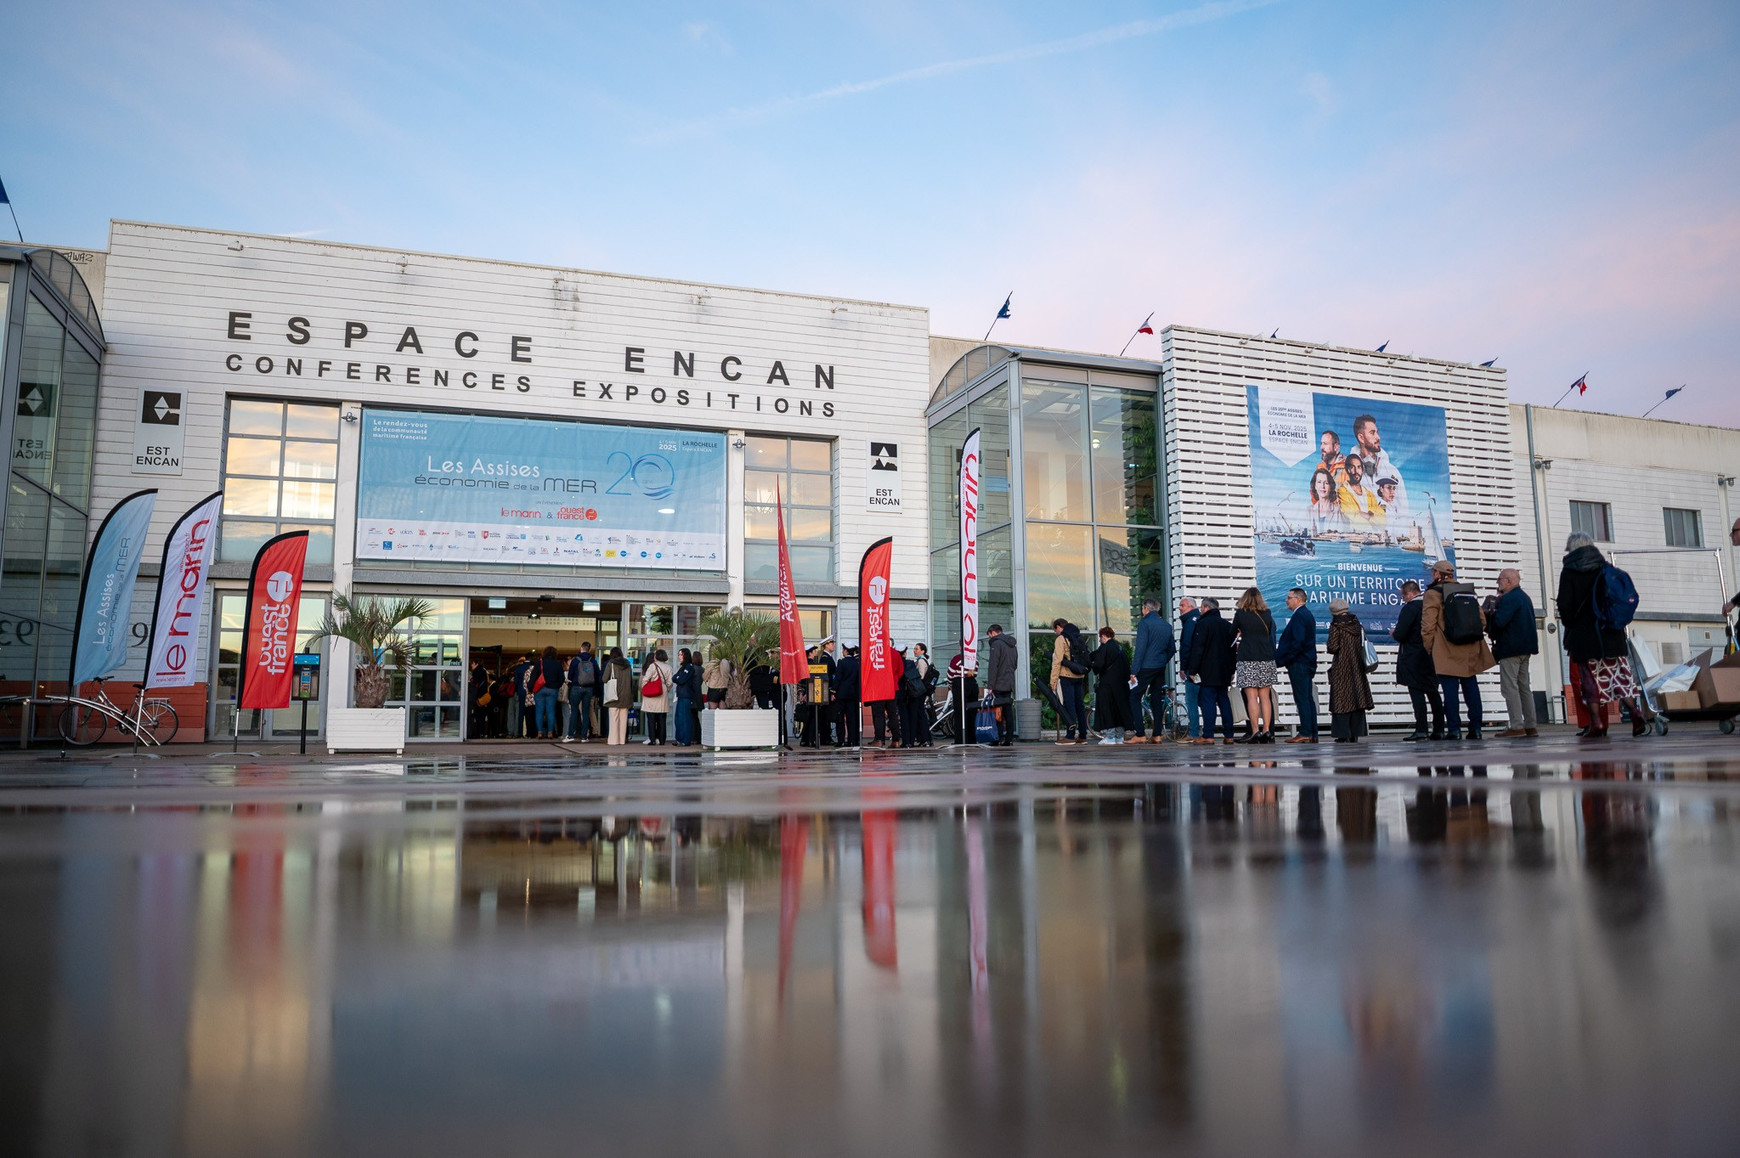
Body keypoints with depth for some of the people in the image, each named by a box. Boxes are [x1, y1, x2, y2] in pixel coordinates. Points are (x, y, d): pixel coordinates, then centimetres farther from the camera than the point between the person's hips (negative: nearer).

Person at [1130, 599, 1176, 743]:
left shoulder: (1144, 623, -10)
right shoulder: (1167, 625, 12)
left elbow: (1140, 648, -15)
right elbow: (1172, 649, 17)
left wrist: (1134, 670, -14)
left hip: (1146, 667, -7)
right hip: (1161, 668, 7)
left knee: (1134, 698, -2)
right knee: (1157, 700, 12)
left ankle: (1140, 735, -8)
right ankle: (1158, 734, 10)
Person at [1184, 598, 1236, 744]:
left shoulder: (1203, 623, -8)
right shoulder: (1227, 625, 15)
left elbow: (1197, 649, -13)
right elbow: (1233, 648, 19)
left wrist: (1192, 670, -10)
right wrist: (1232, 670, 23)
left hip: (1208, 672, -7)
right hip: (1224, 672, 7)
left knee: (1208, 702, -8)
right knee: (1224, 701, 10)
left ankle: (1208, 736, -11)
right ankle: (1229, 735, 9)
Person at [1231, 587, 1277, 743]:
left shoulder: (1241, 614, -3)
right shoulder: (1267, 615, 6)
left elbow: (1233, 632, 11)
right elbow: (1270, 636, 18)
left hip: (1248, 660, -4)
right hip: (1266, 660, 4)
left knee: (1251, 697, -4)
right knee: (1265, 697, 6)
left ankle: (1255, 731, -8)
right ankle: (1267, 730, 3)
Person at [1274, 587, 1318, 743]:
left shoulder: (1299, 615, -14)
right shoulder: (1308, 614, 18)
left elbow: (1298, 641, -22)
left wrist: (1281, 660, -16)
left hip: (1298, 664, -10)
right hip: (1308, 662, 10)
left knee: (1302, 699, -8)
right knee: (1308, 699, 10)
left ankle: (1305, 733, -8)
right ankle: (1312, 733, 12)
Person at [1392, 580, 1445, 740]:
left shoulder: (1410, 608, -15)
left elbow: (1400, 634, -19)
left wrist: (1393, 634, 3)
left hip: (1413, 657, -7)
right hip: (1432, 656, 7)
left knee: (1416, 692, -5)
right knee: (1433, 692, 12)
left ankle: (1421, 730, -8)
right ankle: (1439, 730, 14)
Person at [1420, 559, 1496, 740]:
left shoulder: (1432, 594, -5)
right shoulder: (1468, 591, 13)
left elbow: (1427, 625, -10)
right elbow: (1482, 620, 14)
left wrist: (1428, 648, -2)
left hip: (1446, 653, -5)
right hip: (1471, 651, 5)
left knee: (1450, 690, -4)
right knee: (1471, 688, 8)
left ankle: (1454, 729, -6)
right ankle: (1475, 728, 8)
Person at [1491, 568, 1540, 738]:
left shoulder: (1509, 598, -14)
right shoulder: (1525, 597, 19)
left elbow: (1499, 622, -23)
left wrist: (1492, 612, -2)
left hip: (1511, 649, -10)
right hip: (1525, 647, 10)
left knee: (1509, 687, -9)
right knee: (1524, 686, 12)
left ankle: (1516, 726, -12)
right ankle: (1530, 726, 12)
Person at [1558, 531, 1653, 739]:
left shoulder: (1569, 571, -4)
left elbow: (1564, 605, -9)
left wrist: (1570, 625, 5)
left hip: (1584, 635, -3)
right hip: (1611, 634, 3)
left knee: (1591, 678, 0)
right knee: (1620, 674, 8)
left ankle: (1597, 724, -2)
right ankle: (1636, 711, -7)